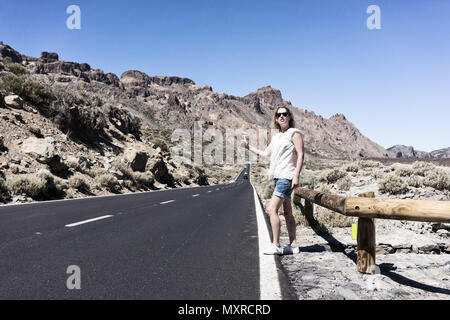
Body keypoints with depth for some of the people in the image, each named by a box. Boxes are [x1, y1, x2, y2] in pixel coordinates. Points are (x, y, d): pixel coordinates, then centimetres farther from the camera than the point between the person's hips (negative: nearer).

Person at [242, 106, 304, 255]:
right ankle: (293, 245, 16)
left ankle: (276, 245, -10)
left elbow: (300, 155, -11)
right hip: (278, 177, 9)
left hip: (286, 177, -8)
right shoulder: (275, 137, 19)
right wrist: (249, 147, 25)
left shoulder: (295, 133, -4)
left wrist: (296, 176, -19)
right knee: (287, 212, 10)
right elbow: (265, 153, 21)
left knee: (271, 209, -15)